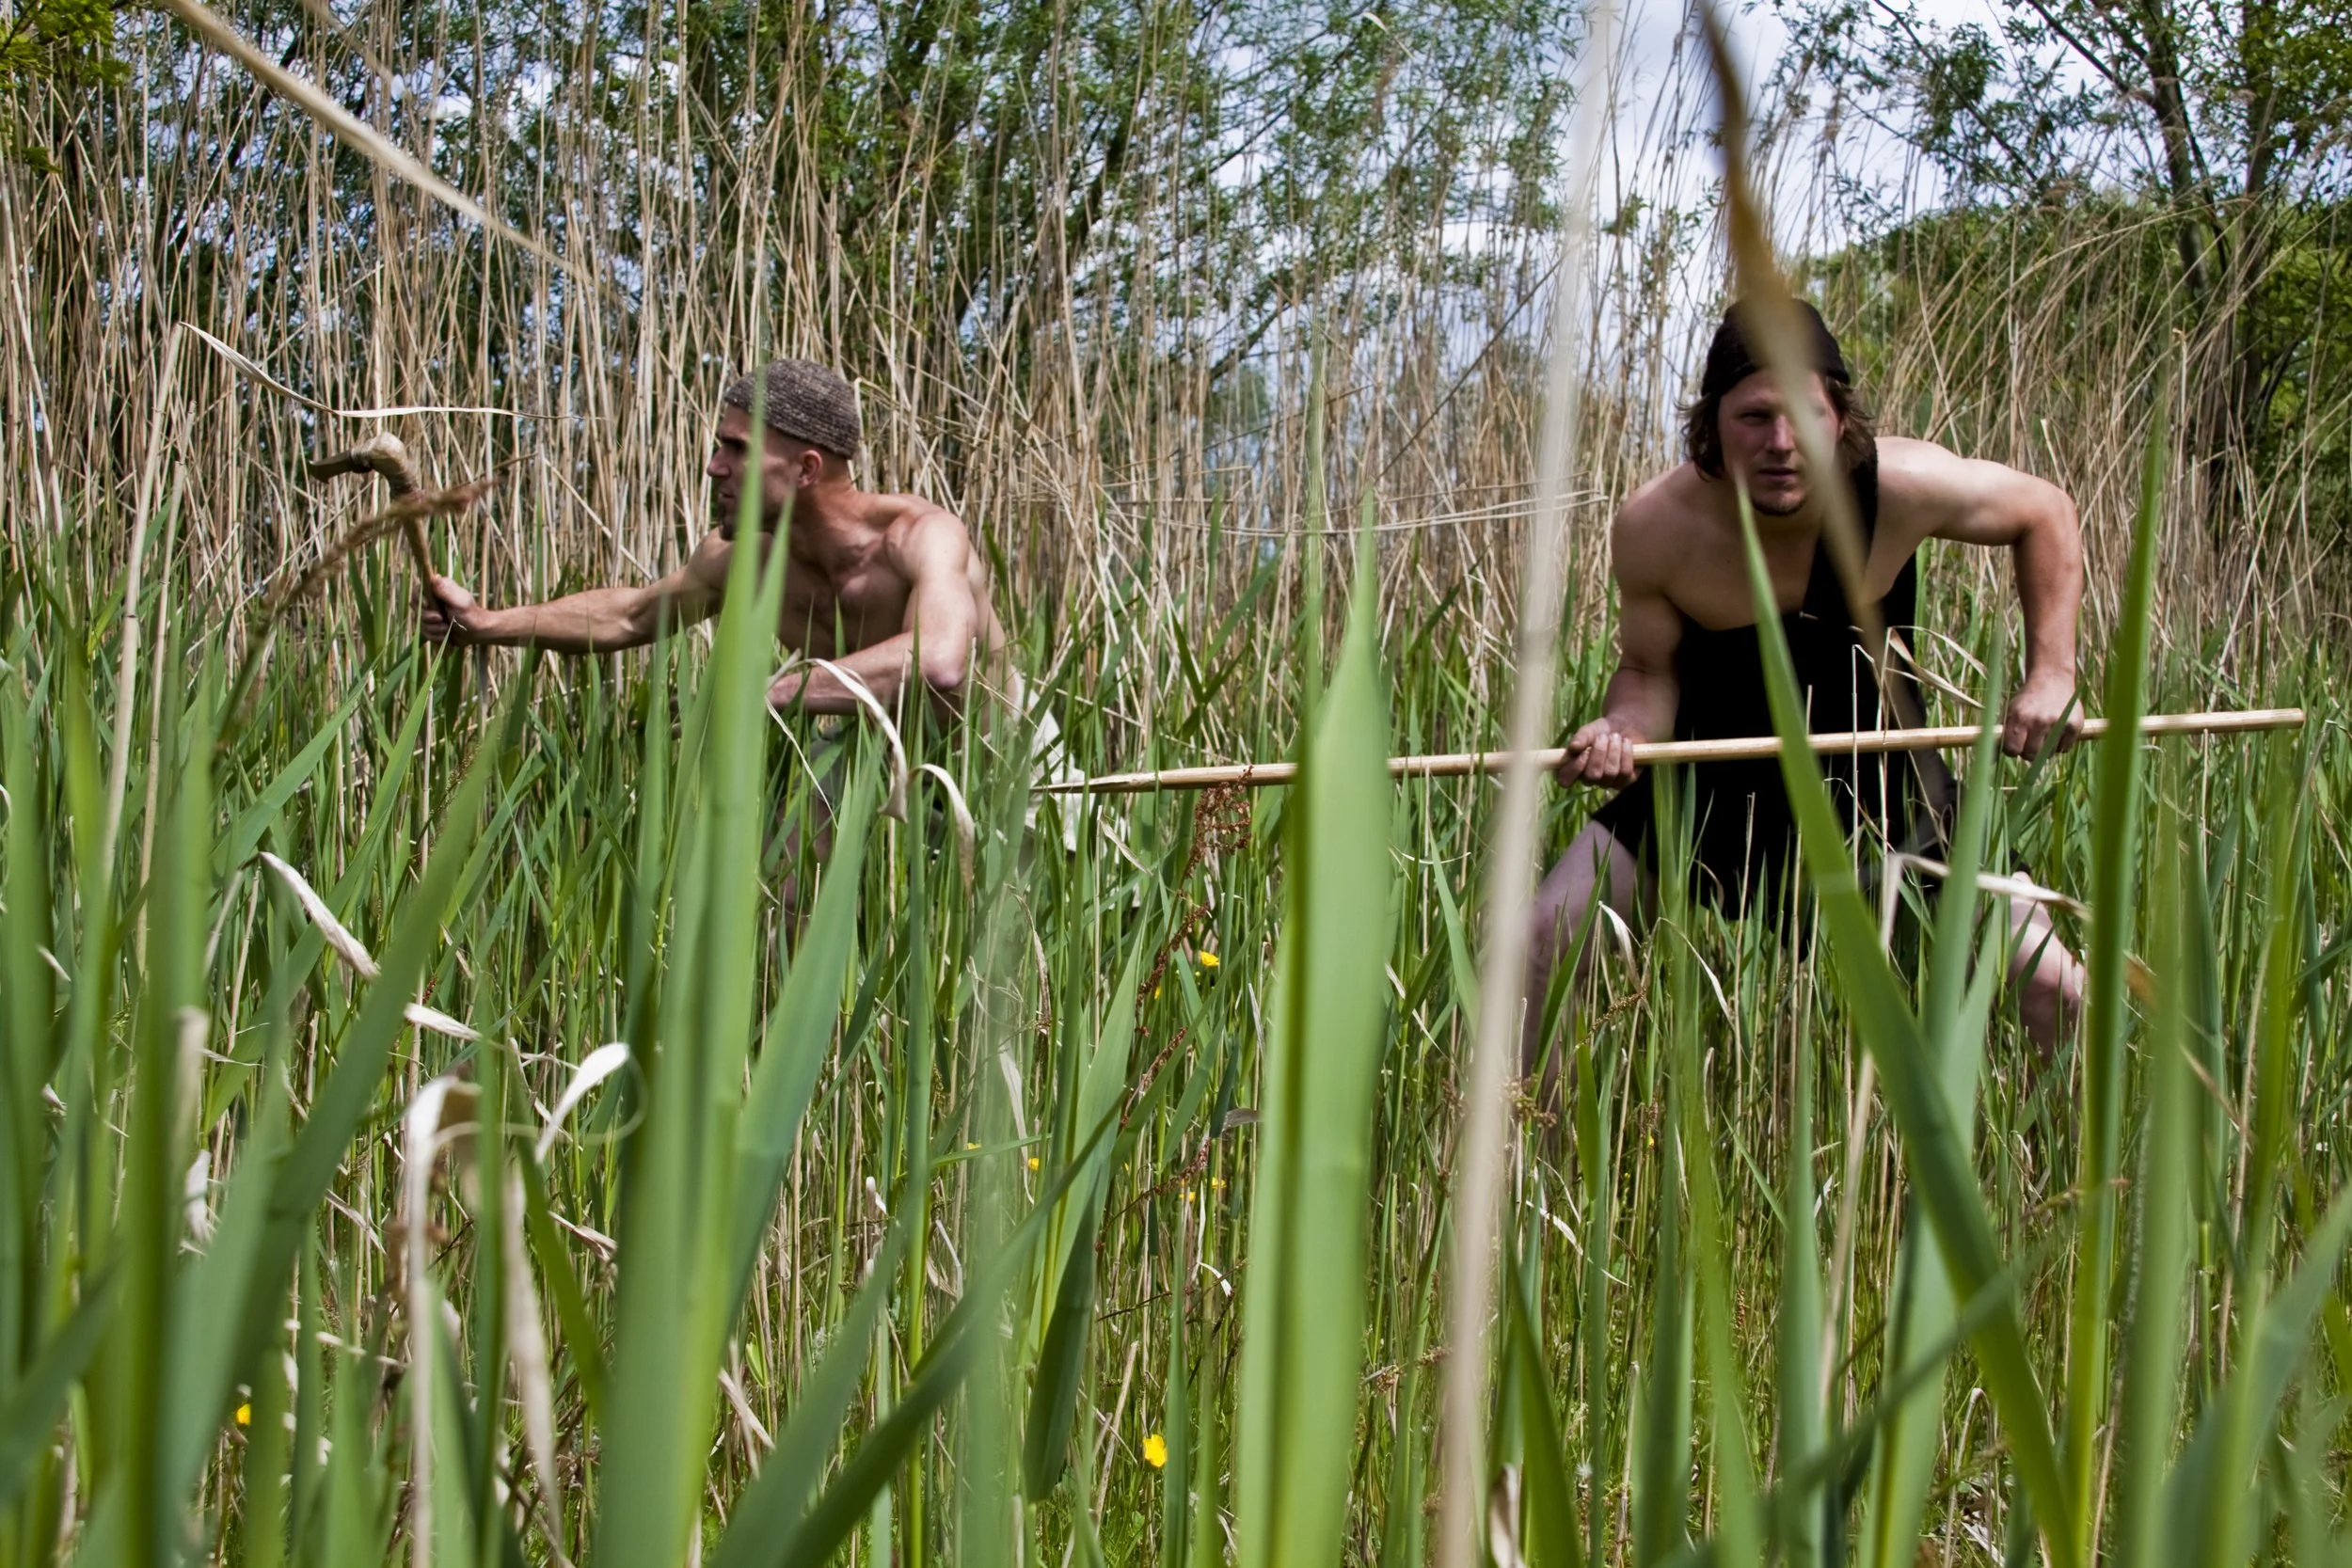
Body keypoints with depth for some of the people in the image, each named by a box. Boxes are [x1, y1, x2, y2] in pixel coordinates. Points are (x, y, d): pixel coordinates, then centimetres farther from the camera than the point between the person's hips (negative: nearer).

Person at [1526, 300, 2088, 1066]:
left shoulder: (1902, 486, -24)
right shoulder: (1654, 527, -22)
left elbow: (2046, 513, -5)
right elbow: (1651, 669, -7)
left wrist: (2051, 675, -13)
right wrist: (1624, 730, -30)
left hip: (1878, 778, 0)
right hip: (1713, 782, 1)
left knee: (2056, 989, -9)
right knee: (1549, 938, -14)